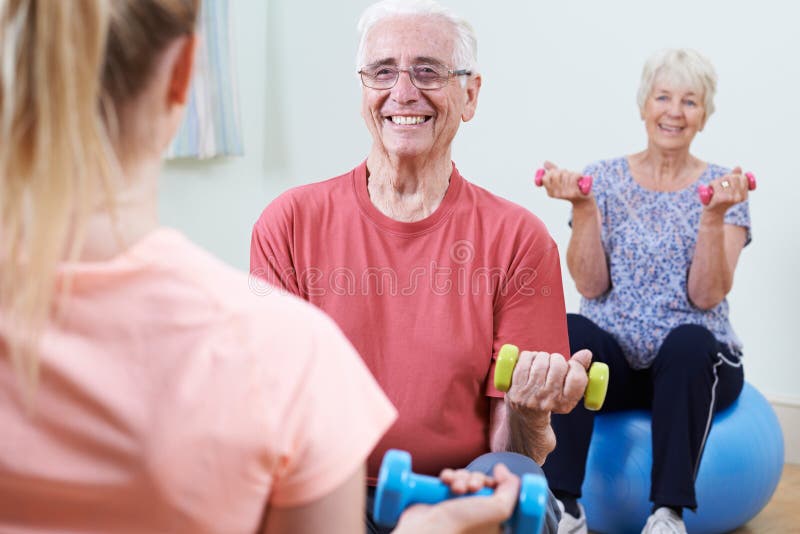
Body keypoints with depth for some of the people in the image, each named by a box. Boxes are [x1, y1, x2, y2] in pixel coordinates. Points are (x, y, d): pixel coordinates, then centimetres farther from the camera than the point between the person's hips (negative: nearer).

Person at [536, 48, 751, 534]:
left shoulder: (724, 187, 2)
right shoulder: (605, 178, 4)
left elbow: (706, 296, -10)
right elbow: (592, 287, -5)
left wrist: (714, 215, -21)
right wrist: (583, 206, -15)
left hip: (695, 361, 0)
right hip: (614, 359, 1)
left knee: (689, 340, -36)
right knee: (568, 331, -33)